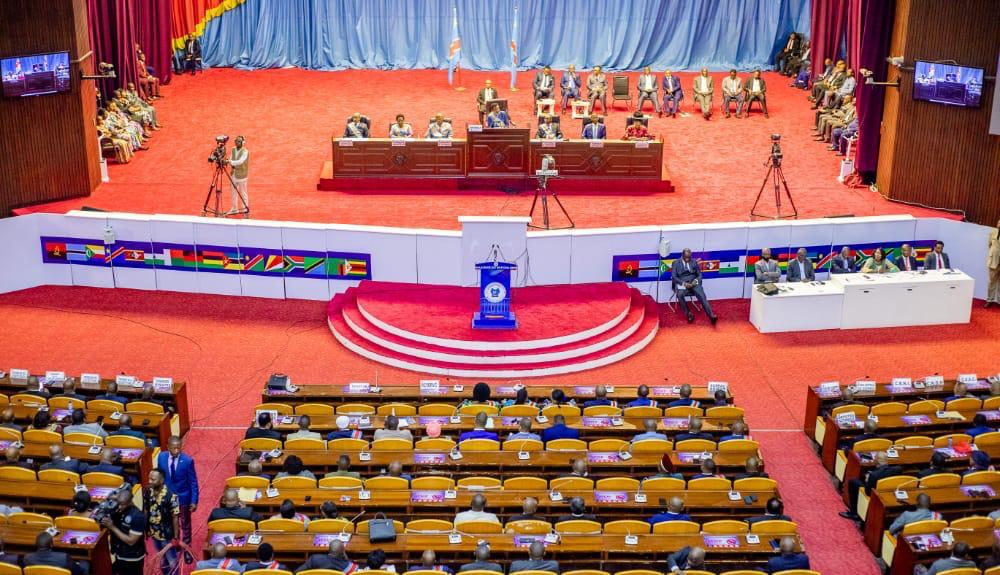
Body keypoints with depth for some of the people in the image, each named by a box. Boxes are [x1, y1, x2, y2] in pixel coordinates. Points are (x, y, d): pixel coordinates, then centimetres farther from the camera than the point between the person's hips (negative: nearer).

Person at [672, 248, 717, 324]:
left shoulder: (694, 262, 15)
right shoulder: (676, 263, 9)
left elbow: (699, 275, 14)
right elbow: (674, 277, 0)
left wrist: (695, 281, -10)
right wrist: (684, 283, -15)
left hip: (694, 283, 1)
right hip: (682, 284, -1)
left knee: (701, 295, -26)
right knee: (680, 294, -35)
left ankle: (711, 315, -38)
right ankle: (688, 314, -24)